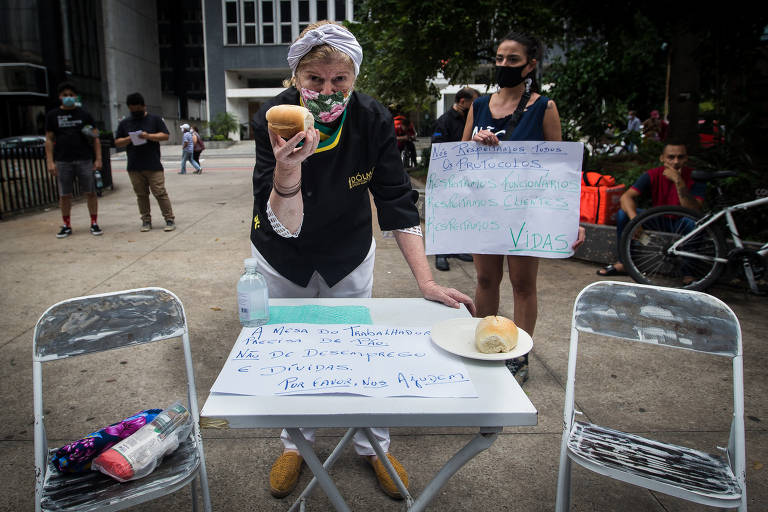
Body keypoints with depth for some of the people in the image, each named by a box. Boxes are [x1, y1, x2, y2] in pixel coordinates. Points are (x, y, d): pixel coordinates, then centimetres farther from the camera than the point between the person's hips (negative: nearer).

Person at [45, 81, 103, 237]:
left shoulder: (84, 114, 8)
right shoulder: (52, 115, 9)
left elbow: (95, 138, 6)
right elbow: (49, 140, 8)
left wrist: (98, 159, -2)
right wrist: (50, 162, 0)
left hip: (84, 160, -1)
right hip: (63, 161, 1)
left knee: (90, 192, 0)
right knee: (64, 195, 5)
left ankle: (94, 224, 8)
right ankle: (67, 226, 15)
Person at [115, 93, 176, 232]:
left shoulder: (155, 119, 8)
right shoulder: (124, 123, 16)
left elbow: (165, 136, 1)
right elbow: (117, 142, 14)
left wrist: (149, 136, -14)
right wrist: (129, 139, -6)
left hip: (154, 166, -3)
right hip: (134, 168, 3)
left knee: (160, 193, -6)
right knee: (141, 195, 6)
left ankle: (170, 219, -1)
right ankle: (146, 220, 14)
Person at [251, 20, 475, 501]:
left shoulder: (373, 119, -22)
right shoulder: (273, 119, -26)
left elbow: (397, 202, -18)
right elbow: (285, 226, -31)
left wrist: (426, 280, -25)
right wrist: (288, 168, -51)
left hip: (349, 256, 1)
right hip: (283, 258, 0)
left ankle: (374, 447, 34)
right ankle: (296, 444, 37)